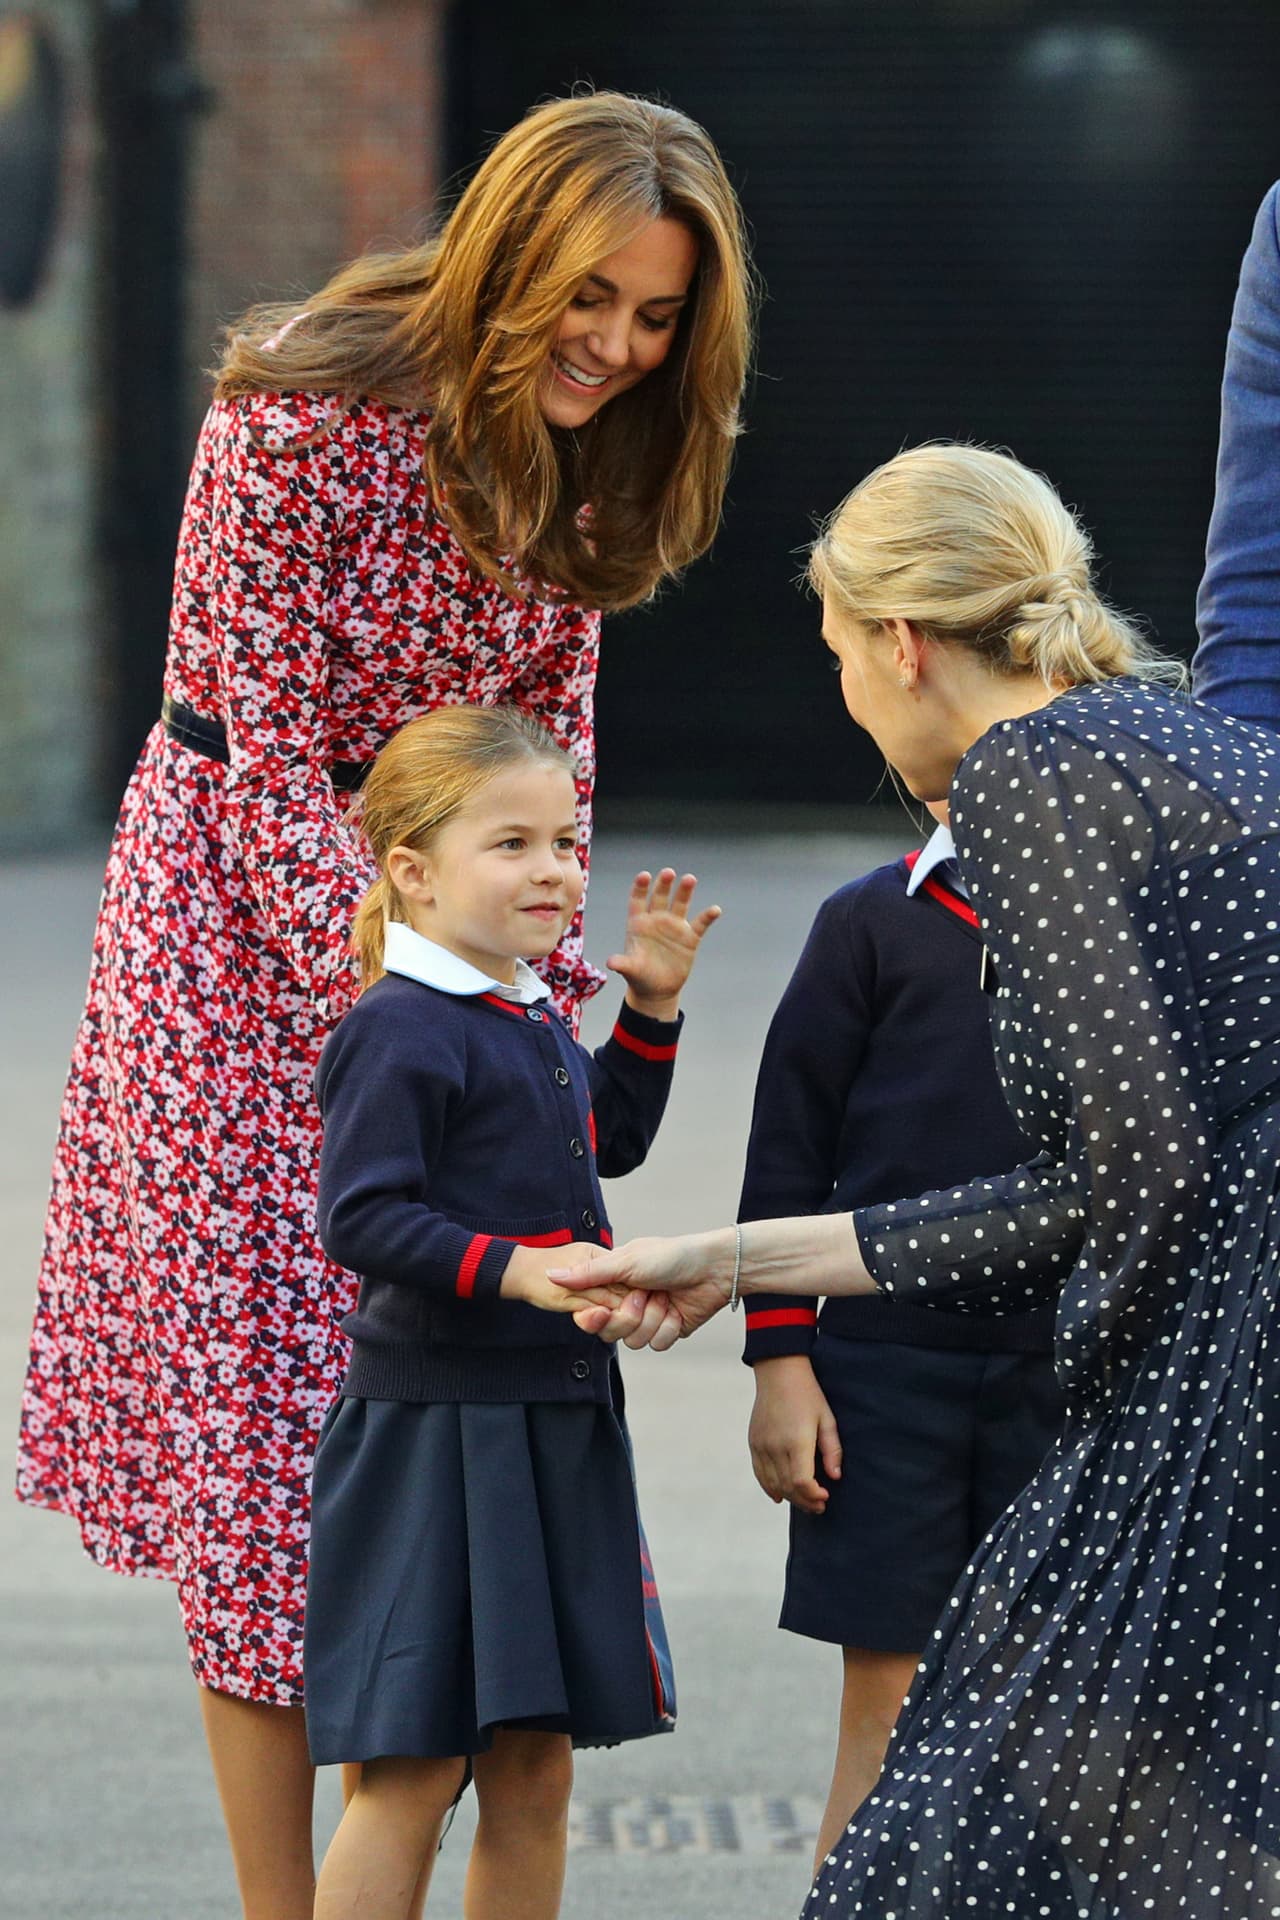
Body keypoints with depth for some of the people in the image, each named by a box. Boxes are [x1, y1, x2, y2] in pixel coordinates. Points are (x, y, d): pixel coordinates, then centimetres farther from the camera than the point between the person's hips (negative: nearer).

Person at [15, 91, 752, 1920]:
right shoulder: (302, 421, -21)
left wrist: (550, 994, -3)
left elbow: (550, 739, 5)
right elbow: (274, 751, -19)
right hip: (251, 919, -6)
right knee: (257, 1413, -3)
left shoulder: (582, 456, -1)